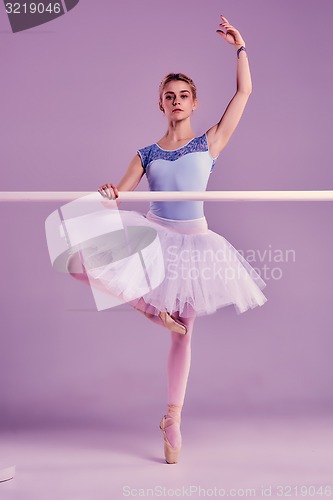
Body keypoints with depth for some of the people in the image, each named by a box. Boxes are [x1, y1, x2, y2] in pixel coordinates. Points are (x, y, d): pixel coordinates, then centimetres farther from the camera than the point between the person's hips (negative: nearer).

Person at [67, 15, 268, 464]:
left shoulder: (210, 142, 4)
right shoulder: (147, 154, 6)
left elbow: (244, 93, 2)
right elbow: (117, 194, 1)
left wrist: (240, 48, 3)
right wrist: (108, 194, -22)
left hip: (193, 242, -1)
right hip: (152, 235, 2)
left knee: (183, 333, 4)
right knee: (82, 258, -20)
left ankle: (173, 418, 20)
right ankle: (153, 310, -4)